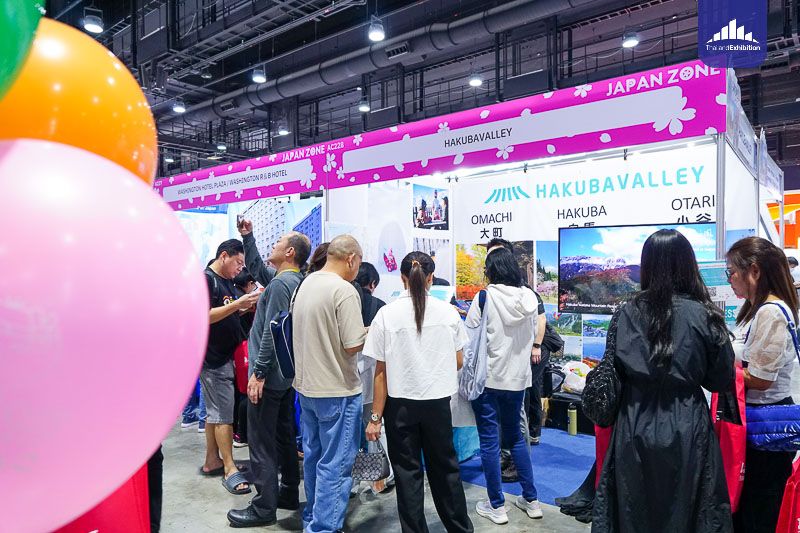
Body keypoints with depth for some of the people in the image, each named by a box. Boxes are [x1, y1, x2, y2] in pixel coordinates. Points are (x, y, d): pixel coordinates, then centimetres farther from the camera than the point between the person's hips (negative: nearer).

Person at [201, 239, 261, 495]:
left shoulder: (226, 282, 15)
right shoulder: (206, 279, -13)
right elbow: (205, 316, -21)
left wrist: (248, 307, 2)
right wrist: (237, 304, -25)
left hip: (224, 356, 9)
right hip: (213, 357, -9)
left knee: (215, 411, 15)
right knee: (223, 414, -5)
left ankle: (212, 461, 24)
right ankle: (229, 469, 2)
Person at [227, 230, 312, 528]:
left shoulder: (281, 282, -19)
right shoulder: (296, 281, 10)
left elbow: (271, 331, -23)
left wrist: (258, 372, -20)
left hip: (269, 375, -10)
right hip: (285, 373, 10)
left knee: (261, 442, -1)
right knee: (284, 436, 17)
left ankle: (263, 508, 8)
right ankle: (288, 494, 29)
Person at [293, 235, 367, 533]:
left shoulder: (306, 283, 5)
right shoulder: (344, 290, -20)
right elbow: (353, 345, -21)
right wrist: (369, 333, -2)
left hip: (306, 385, 9)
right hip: (337, 390, -9)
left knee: (313, 456, 21)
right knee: (335, 464, 3)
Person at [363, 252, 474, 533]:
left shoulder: (386, 314, -11)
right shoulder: (448, 312, -6)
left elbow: (381, 371, -10)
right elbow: (458, 362, 3)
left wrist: (376, 417, -3)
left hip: (401, 404, -2)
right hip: (438, 402, 2)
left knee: (408, 472, 12)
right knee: (445, 468, 20)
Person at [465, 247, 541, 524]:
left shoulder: (485, 297, -15)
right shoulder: (529, 297, 0)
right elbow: (532, 336, 10)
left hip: (487, 377, -5)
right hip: (518, 377, 5)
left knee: (489, 441, 6)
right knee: (515, 436, 20)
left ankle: (496, 506, 16)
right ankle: (531, 500, 26)